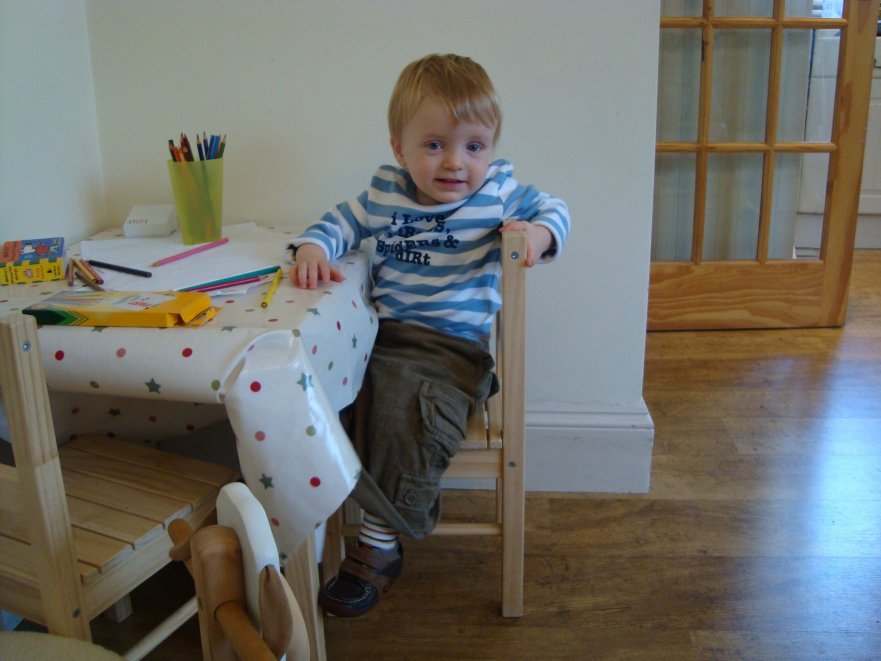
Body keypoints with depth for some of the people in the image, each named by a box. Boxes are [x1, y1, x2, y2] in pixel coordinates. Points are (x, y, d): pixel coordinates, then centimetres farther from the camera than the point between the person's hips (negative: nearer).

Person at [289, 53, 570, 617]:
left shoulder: (498, 191, 2)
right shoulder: (384, 193, 9)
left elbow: (553, 210, 10)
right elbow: (342, 222, 16)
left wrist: (538, 234, -14)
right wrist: (313, 248, -6)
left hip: (452, 345, -4)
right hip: (381, 333, 4)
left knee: (403, 416, -27)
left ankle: (380, 545, -10)